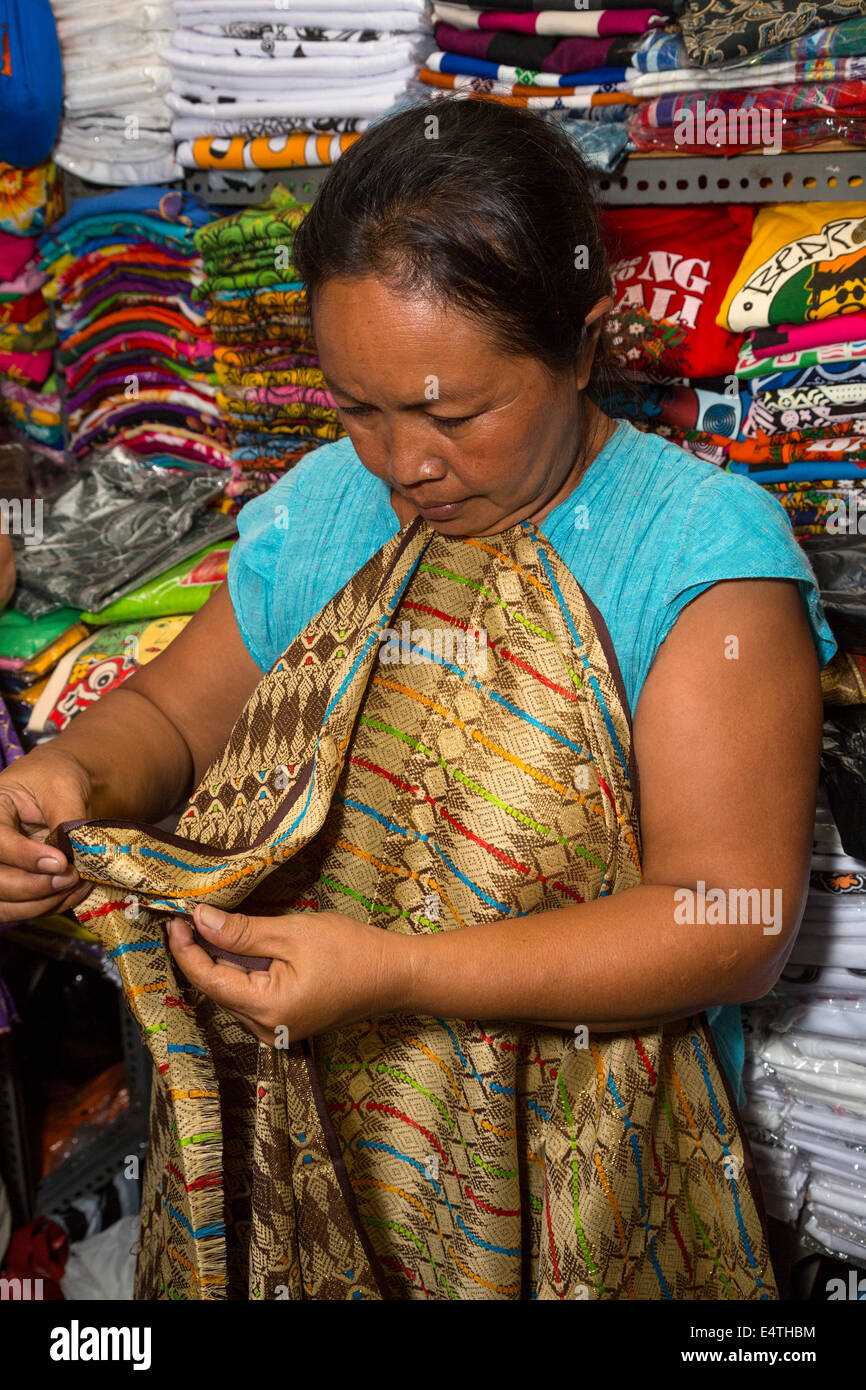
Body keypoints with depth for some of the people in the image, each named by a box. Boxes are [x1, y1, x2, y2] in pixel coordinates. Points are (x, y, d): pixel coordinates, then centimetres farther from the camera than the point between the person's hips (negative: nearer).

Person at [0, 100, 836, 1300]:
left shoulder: (706, 551, -17)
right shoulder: (320, 508, 0)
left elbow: (738, 923, -22)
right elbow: (170, 711, 10)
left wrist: (392, 974, -30)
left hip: (555, 1176, -4)